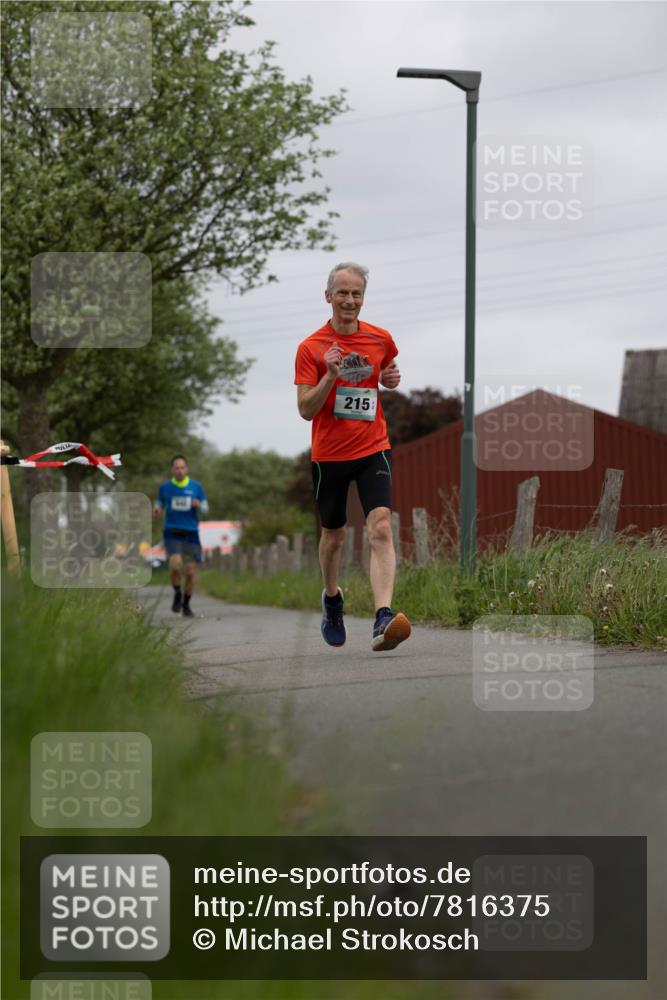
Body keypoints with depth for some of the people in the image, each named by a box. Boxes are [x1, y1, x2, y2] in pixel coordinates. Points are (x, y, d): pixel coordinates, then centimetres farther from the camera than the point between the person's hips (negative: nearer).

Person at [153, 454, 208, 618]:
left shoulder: (196, 486, 2)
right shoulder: (165, 487, 3)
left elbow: (205, 509, 8)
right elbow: (160, 505, 16)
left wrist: (199, 505, -14)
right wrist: (157, 510, -8)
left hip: (191, 534, 1)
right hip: (172, 533, -1)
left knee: (190, 572, -1)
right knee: (175, 564, -25)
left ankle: (186, 604, 21)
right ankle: (177, 593, 2)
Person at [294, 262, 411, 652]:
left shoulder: (381, 339, 2)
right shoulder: (311, 348, -6)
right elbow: (305, 410, -10)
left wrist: (393, 378, 1)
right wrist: (330, 376, -25)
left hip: (373, 448, 0)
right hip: (329, 454, 0)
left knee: (381, 528, -19)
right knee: (334, 535, 14)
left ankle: (384, 618, -31)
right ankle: (332, 599, 43)